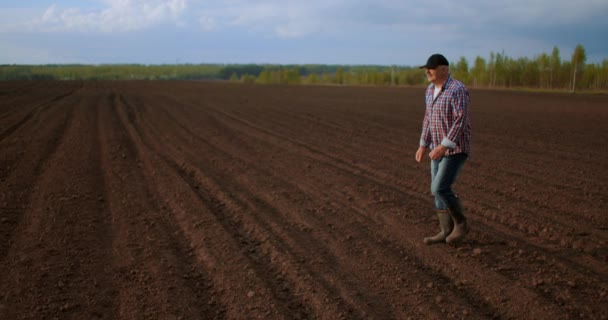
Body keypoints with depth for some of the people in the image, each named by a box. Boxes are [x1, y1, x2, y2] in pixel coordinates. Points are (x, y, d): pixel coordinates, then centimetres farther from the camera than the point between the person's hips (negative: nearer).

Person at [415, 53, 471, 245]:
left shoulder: (457, 90, -19)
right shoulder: (431, 90, 9)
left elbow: (461, 121, -24)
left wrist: (443, 146, -28)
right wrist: (423, 145, 12)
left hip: (456, 149, -9)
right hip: (440, 148, 9)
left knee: (439, 189, -13)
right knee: (439, 190, 7)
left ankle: (461, 223, 7)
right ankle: (446, 232, 15)